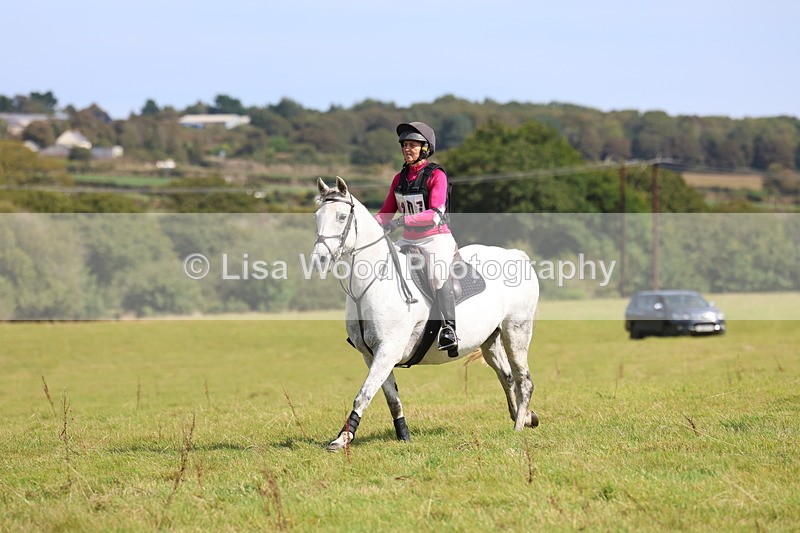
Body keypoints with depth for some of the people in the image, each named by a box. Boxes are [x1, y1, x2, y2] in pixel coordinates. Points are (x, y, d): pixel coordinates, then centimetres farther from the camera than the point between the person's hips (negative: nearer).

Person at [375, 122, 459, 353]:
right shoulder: (400, 178, 10)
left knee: (438, 274, -33)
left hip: (436, 238, -7)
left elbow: (435, 214, -22)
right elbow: (386, 213, 14)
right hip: (408, 240, 7)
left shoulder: (436, 175, -10)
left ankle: (449, 328, -39)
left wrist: (403, 220, -32)